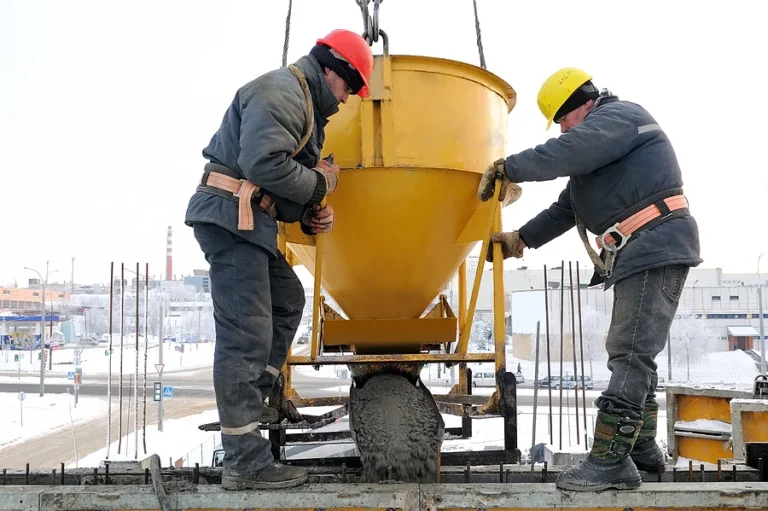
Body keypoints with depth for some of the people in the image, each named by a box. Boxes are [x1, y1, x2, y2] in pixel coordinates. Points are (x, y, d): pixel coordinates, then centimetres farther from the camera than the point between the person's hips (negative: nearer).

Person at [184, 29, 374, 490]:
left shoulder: (306, 106, 23)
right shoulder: (281, 91, -11)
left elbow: (285, 186, 23)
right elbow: (264, 164, -25)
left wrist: (309, 216, 5)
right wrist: (320, 184, -10)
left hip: (250, 221, 11)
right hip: (231, 215, -11)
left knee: (287, 300, 21)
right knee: (247, 333, -13)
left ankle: (248, 405, 24)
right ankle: (245, 462, -10)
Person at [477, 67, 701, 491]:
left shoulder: (619, 116, -5)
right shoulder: (602, 141, 27)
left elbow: (566, 153, -24)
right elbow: (567, 208, 25)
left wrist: (507, 168, -17)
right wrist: (520, 239, 21)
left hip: (656, 249, -11)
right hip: (642, 254, 11)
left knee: (630, 355, -13)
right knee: (632, 353, 13)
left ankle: (609, 460, -13)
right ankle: (642, 447, 21)